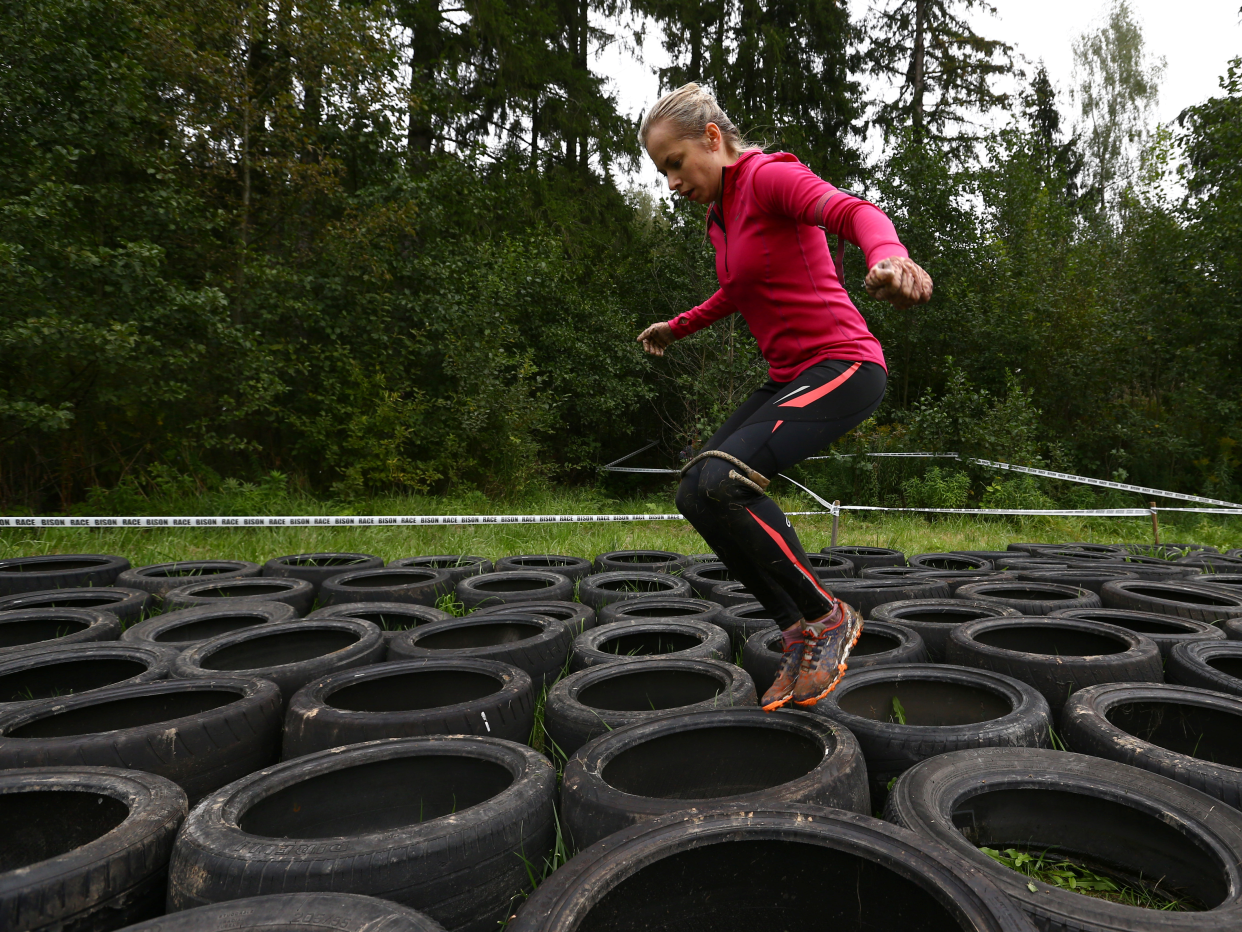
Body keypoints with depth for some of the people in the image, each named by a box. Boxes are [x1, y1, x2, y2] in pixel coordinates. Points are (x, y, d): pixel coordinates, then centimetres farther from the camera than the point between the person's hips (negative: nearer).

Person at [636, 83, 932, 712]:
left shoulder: (770, 176, -9)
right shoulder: (719, 218, 17)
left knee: (723, 480, -27)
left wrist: (888, 256, -51)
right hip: (789, 377, 10)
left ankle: (826, 617, -7)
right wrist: (678, 328, 46)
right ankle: (799, 631, 6)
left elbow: (854, 212, -28)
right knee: (694, 492, 0)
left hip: (843, 365, -9)